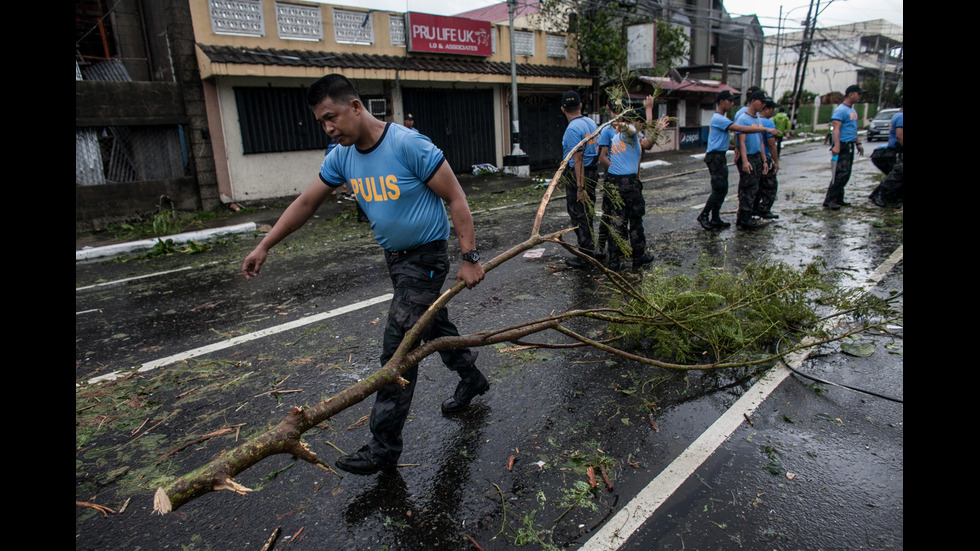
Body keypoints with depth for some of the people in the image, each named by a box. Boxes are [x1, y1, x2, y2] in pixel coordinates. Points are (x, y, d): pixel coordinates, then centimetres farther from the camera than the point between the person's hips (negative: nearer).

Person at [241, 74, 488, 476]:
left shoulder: (408, 145, -22)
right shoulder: (342, 157, 0)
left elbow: (455, 198, -18)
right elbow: (305, 203, 9)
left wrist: (470, 257, -19)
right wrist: (264, 247, 9)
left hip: (426, 257, -8)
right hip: (394, 257, 8)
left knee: (398, 348, -8)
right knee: (432, 325, 22)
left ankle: (385, 446, 3)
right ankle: (471, 378, 47)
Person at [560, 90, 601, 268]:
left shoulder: (573, 129, -18)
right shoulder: (592, 123, 9)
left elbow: (578, 160, -22)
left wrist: (580, 188, -22)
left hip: (577, 175, -9)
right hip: (593, 171, 9)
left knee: (579, 216, -1)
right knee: (588, 213, 18)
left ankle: (584, 257, 5)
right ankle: (590, 250, 30)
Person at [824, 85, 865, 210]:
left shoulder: (852, 110, 19)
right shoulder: (841, 110, -12)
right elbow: (836, 129, -22)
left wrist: (858, 143, 27)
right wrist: (836, 146, -32)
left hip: (850, 147, 10)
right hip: (842, 146, -10)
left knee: (845, 175, 11)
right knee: (840, 174, -14)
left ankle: (838, 199, 17)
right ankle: (829, 201, -14)